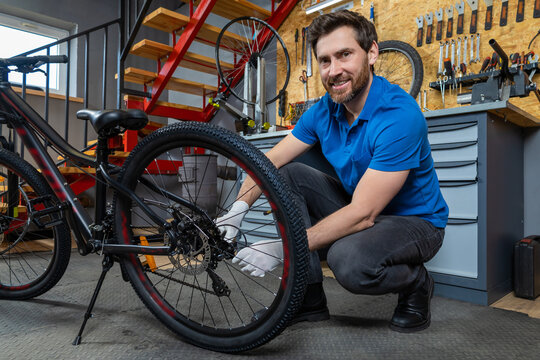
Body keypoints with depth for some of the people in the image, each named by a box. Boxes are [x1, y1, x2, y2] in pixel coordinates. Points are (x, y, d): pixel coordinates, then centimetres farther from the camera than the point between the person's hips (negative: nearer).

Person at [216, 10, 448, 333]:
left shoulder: (400, 116, -28)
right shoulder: (324, 111, -6)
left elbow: (362, 213, -31)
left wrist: (283, 249, -32)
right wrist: (237, 210, -22)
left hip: (414, 220, -6)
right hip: (358, 208, 7)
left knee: (349, 259, -37)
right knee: (285, 176, -8)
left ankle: (416, 285, 1)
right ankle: (310, 300, -2)